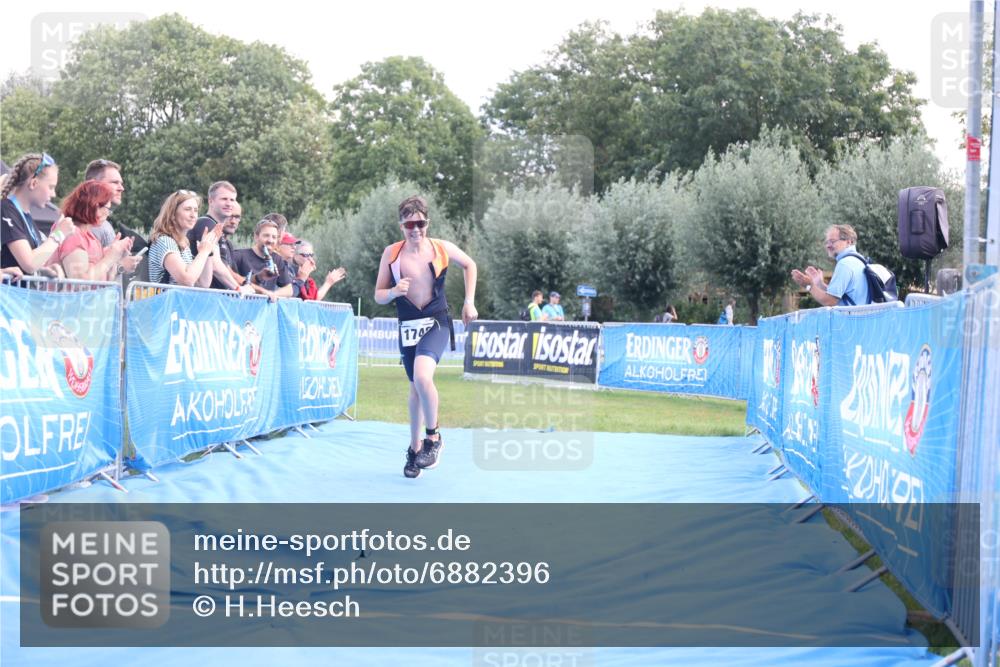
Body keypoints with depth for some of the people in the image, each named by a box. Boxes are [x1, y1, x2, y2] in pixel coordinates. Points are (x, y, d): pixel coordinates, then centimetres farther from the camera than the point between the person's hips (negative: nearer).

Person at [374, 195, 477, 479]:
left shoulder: (443, 249, -7)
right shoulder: (391, 253, -5)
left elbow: (470, 265, 13)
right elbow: (378, 296, 0)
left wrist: (469, 302, 8)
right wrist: (393, 292, -22)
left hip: (436, 323, -3)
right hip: (408, 327, 3)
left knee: (422, 376, -28)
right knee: (415, 387, 14)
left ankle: (433, 437, -8)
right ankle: (414, 448, 32)